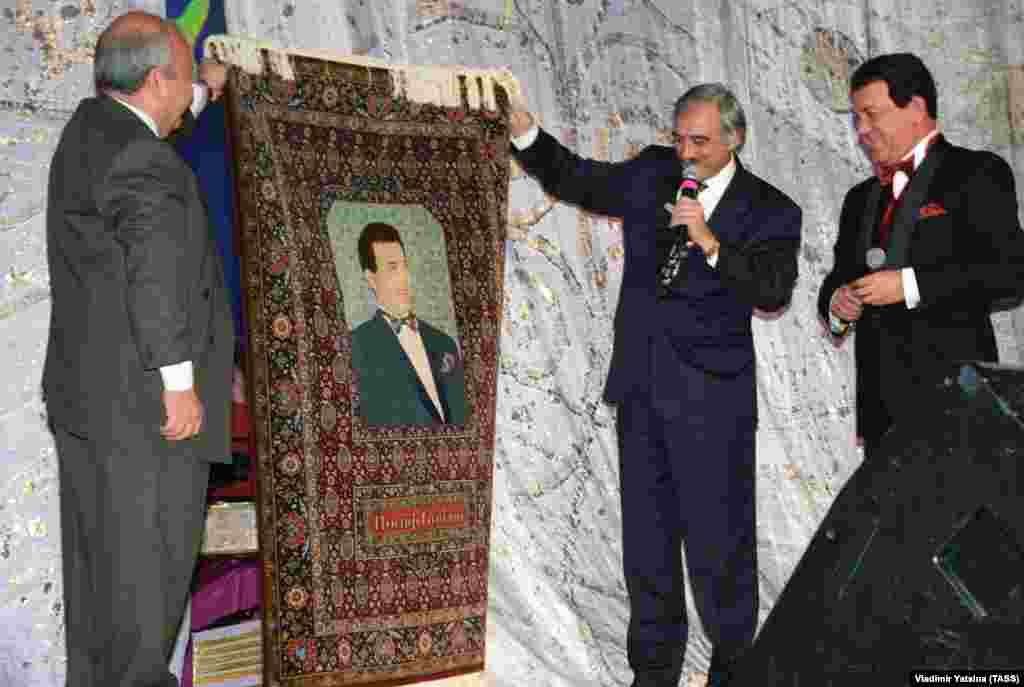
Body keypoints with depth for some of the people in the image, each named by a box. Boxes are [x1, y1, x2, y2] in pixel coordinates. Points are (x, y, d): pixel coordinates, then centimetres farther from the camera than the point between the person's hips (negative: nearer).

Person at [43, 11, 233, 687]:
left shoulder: (88, 127, 10)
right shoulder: (147, 167, -20)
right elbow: (157, 284, -25)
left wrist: (204, 93, 46)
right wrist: (180, 385, -19)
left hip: (85, 391, 10)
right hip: (141, 404, -10)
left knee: (96, 553, 18)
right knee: (148, 561, 2)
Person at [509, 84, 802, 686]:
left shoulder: (769, 211, -4)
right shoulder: (651, 174, 9)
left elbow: (772, 292, -16)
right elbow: (575, 179, 16)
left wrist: (711, 242, -26)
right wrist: (524, 131, 3)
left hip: (712, 395, -4)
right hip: (641, 387, 5)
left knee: (718, 538, -1)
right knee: (647, 536, 12)